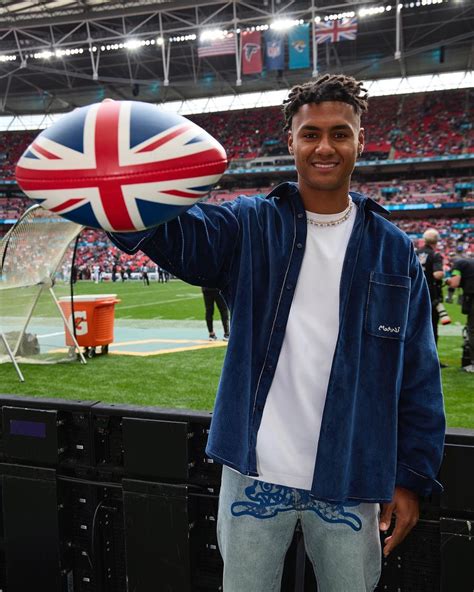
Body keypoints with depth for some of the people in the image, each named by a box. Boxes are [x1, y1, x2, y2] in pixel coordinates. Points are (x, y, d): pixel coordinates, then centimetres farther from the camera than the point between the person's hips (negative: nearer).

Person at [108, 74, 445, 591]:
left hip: (351, 481, 1)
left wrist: (412, 476, 0)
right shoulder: (249, 226, -2)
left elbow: (418, 375, 2)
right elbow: (177, 232, -22)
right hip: (254, 473, 0)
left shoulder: (394, 250, 0)